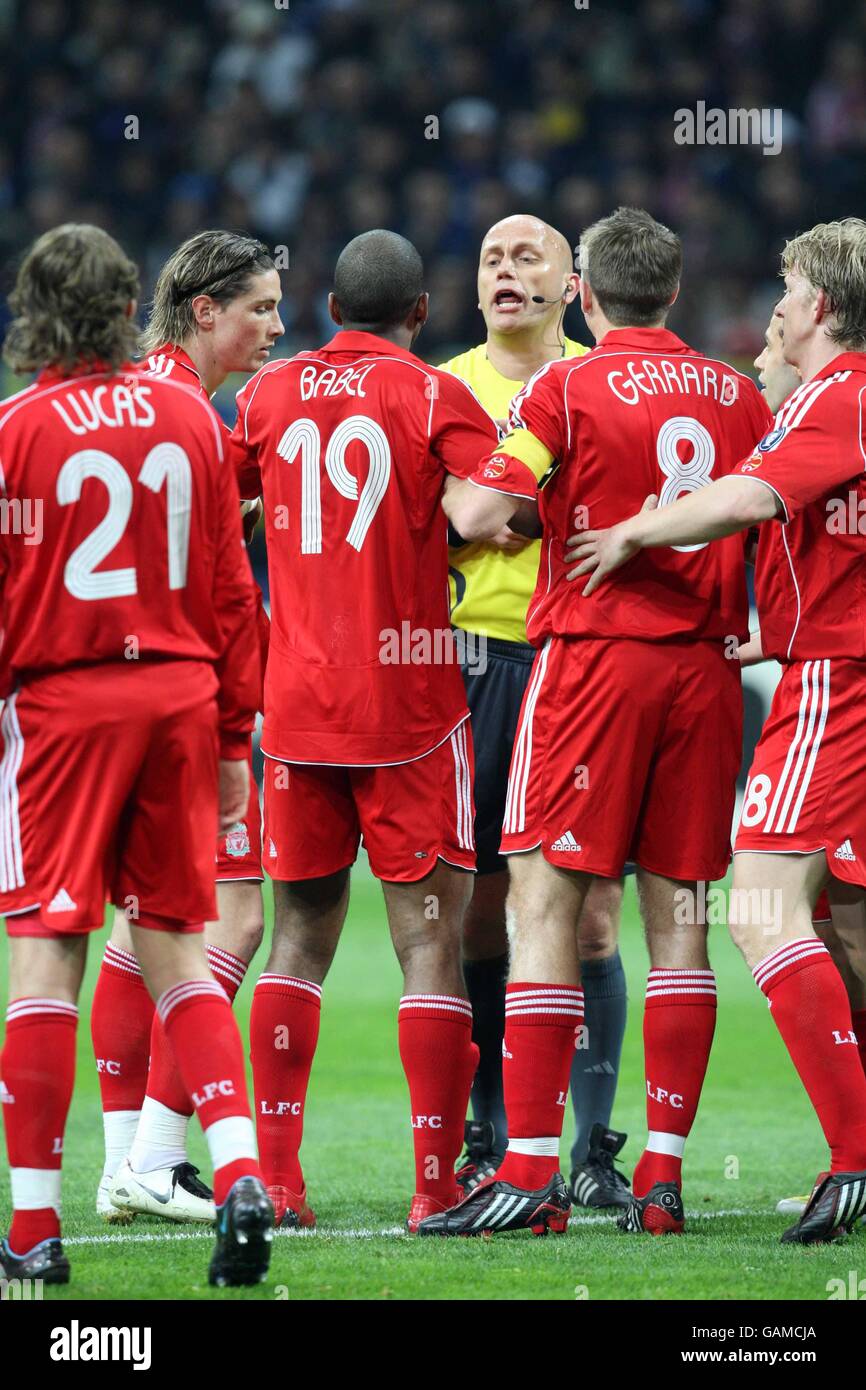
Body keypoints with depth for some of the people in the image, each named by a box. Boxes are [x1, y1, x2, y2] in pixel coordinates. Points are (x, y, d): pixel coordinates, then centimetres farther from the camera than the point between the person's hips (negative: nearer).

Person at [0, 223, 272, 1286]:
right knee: (174, 950, 11)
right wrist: (234, 736, 17)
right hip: (180, 695, 4)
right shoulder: (189, 417, 6)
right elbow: (230, 589, 10)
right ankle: (240, 1175, -5)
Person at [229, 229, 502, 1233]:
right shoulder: (433, 397, -6)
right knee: (430, 938, -2)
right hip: (408, 700, -4)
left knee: (300, 934, 12)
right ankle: (436, 1186, -7)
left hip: (295, 701, 4)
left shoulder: (269, 393, 7)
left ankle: (275, 1179, 9)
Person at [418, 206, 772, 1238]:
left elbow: (480, 515, -12)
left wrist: (446, 479, 8)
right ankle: (662, 1175, 3)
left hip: (592, 657, -5)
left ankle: (532, 1170, -11)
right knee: (677, 916, 6)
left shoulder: (566, 389, -5)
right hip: (703, 668, 5)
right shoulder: (736, 395, 10)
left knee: (543, 904, -4)